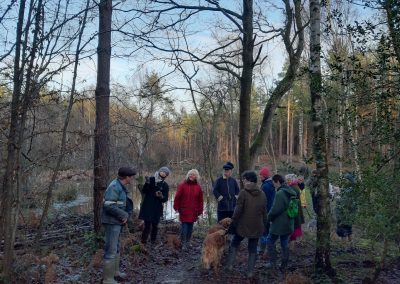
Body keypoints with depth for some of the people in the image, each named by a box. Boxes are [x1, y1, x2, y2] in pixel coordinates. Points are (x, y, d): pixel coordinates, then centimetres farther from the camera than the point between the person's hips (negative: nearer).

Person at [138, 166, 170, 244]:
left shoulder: (165, 186, -2)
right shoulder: (151, 179, -3)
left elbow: (165, 199, -3)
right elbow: (143, 191, -5)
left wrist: (161, 197, -25)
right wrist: (147, 183, -22)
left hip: (157, 209, 1)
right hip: (147, 206, -1)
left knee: (155, 225, 8)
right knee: (147, 224, -6)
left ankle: (153, 240, 22)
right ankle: (144, 240, 5)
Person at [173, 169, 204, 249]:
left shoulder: (198, 187, 5)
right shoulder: (182, 185, -4)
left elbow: (200, 200, 7)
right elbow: (177, 197, -4)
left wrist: (200, 211, 6)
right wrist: (176, 207, -6)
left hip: (193, 211, 3)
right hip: (184, 211, -3)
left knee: (190, 227, 11)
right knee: (184, 227, -6)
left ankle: (188, 242, 24)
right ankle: (183, 244, 3)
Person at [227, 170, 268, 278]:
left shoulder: (243, 193, -14)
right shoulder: (262, 195, 3)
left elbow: (238, 211, -14)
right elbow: (264, 213, 9)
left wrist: (233, 223, -5)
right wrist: (264, 226, 17)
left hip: (243, 226, -3)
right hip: (257, 227, 4)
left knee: (234, 244, 16)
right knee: (253, 249, 12)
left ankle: (230, 265, 14)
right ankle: (250, 272, 13)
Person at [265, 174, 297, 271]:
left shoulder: (280, 193, -20)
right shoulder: (292, 192, 8)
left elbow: (275, 209, -21)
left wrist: (269, 218, -5)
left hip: (279, 223, -8)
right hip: (289, 223, 8)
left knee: (270, 241, 6)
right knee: (285, 243, 15)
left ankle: (272, 262, 8)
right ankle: (284, 265, 21)